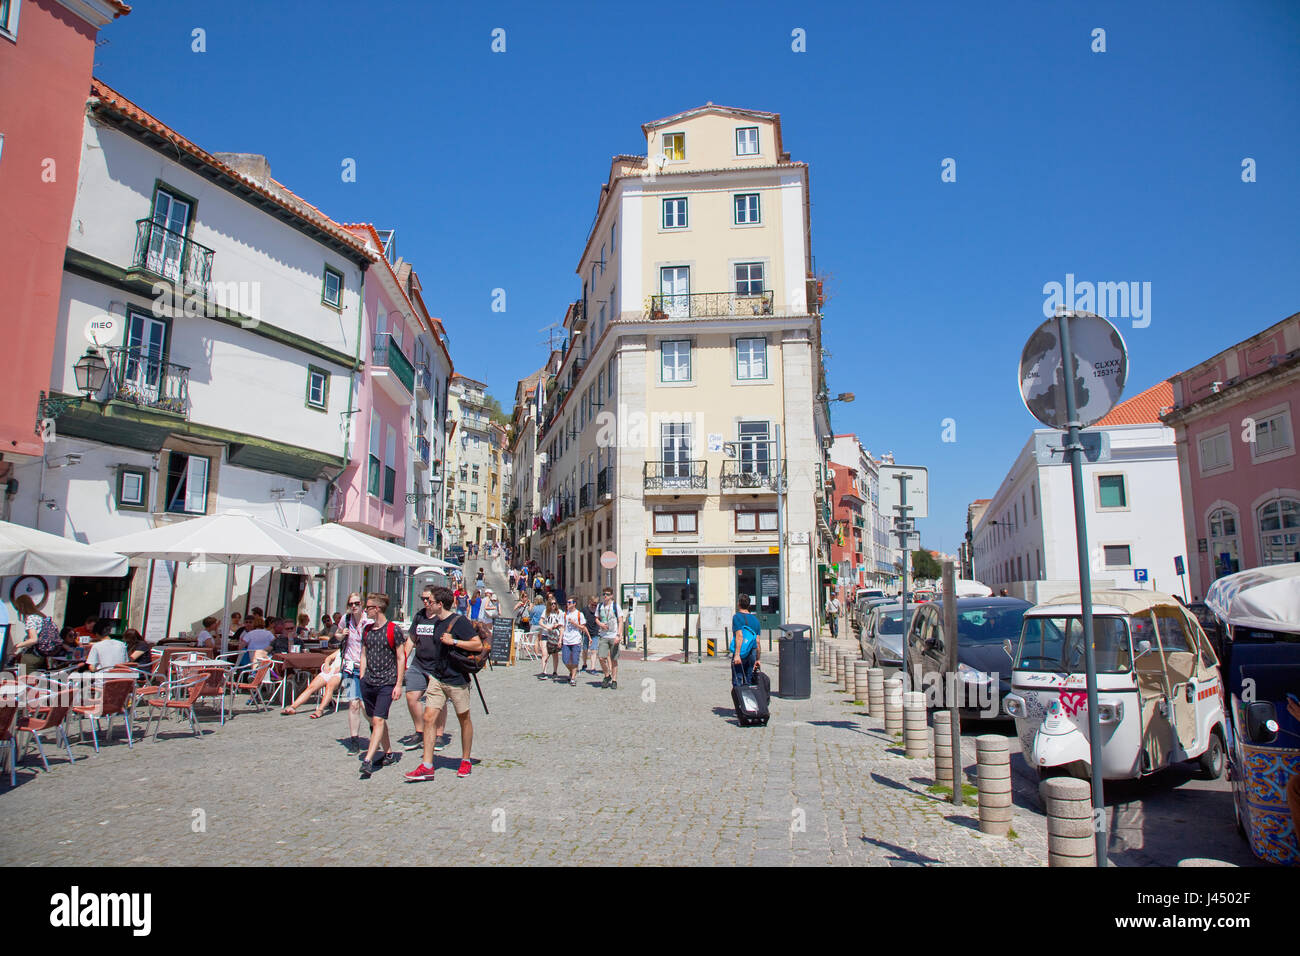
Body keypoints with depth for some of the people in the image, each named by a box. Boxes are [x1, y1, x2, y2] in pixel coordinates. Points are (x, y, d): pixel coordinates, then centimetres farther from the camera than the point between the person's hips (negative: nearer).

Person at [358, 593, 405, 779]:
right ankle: (388, 753, 26)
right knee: (374, 720, 12)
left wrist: (399, 684, -9)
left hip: (387, 682, -6)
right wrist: (362, 679, 11)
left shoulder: (393, 630, -7)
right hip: (368, 682, 7)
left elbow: (401, 658, -6)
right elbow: (363, 655, 18)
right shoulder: (367, 630, 11)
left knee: (378, 720, -13)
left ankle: (367, 761, -17)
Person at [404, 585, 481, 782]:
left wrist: (453, 641, -23)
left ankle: (465, 761, 23)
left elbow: (478, 645, -18)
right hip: (437, 678, 7)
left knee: (464, 719, 8)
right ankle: (427, 767, 1)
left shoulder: (459, 621, -13)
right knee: (429, 717, -3)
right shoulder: (436, 622, 10)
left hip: (456, 679, -7)